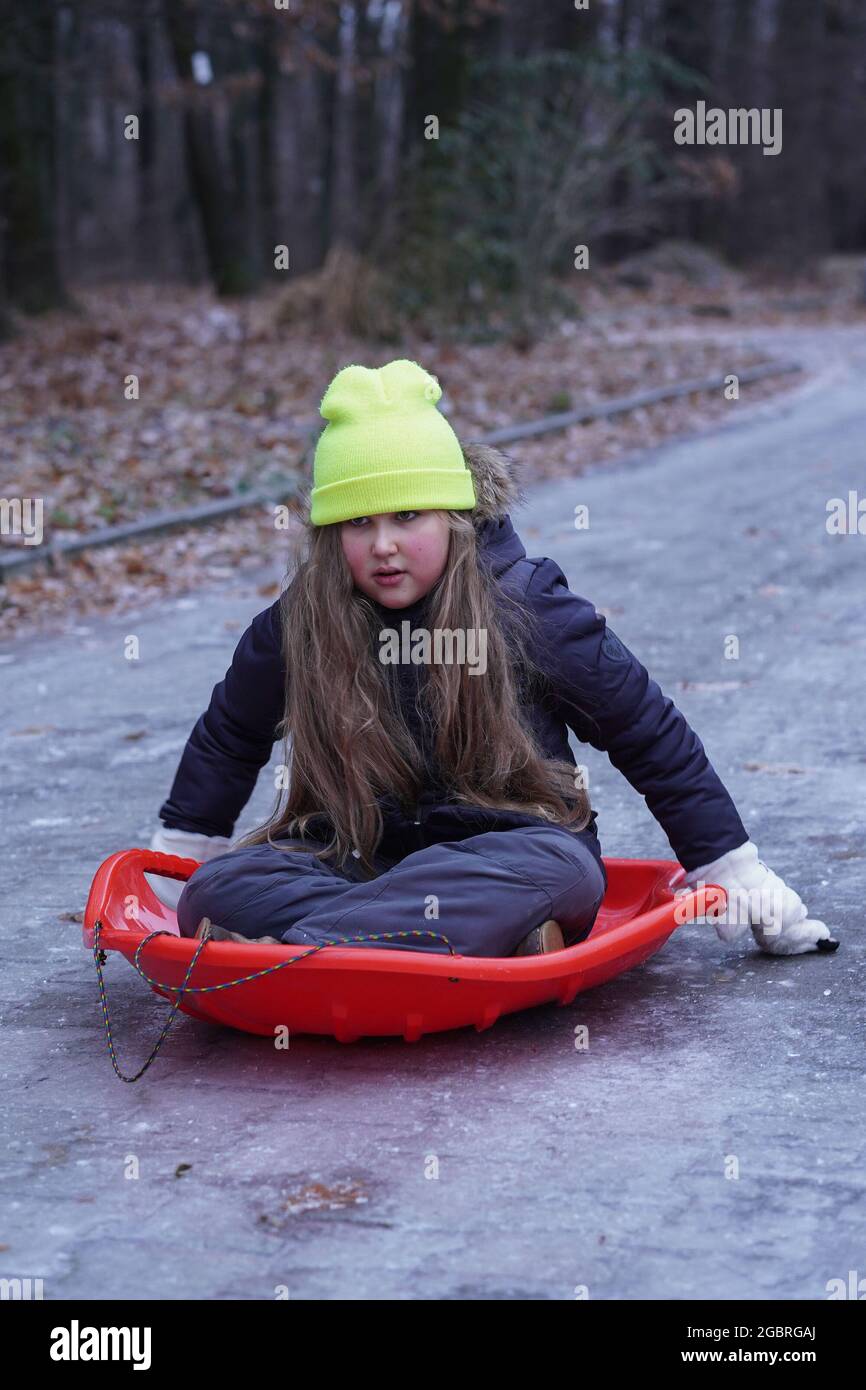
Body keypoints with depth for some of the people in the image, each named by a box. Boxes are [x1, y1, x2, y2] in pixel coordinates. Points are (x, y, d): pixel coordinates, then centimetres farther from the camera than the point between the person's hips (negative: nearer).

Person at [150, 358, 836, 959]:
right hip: (358, 860, 3)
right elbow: (228, 736, 19)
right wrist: (181, 850, 22)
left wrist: (733, 868, 4)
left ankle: (290, 947, -46)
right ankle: (497, 939, -40)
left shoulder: (523, 605, -8)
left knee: (559, 869, -38)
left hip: (511, 854, -2)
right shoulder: (298, 625, -2)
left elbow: (648, 731, 1)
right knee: (220, 888, -27)